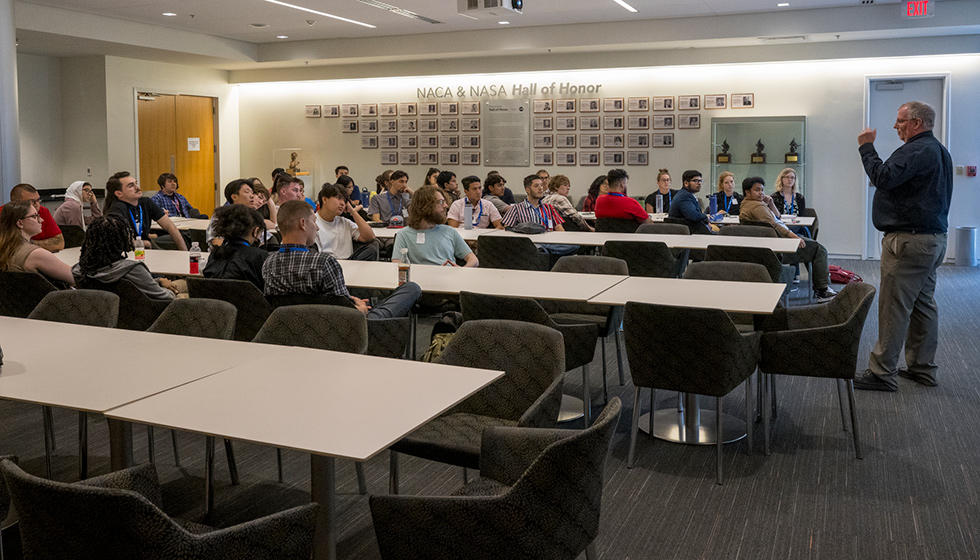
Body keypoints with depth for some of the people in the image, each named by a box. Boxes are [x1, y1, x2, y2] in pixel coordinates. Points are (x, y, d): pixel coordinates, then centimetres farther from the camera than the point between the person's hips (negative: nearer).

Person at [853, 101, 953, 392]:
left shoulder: (917, 150, -16)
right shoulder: (938, 150, 19)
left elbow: (883, 177, -26)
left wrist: (867, 147, -14)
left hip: (910, 241, -11)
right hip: (933, 238, 11)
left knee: (893, 307, -7)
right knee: (923, 303, 14)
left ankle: (882, 373, -4)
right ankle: (923, 368, 22)